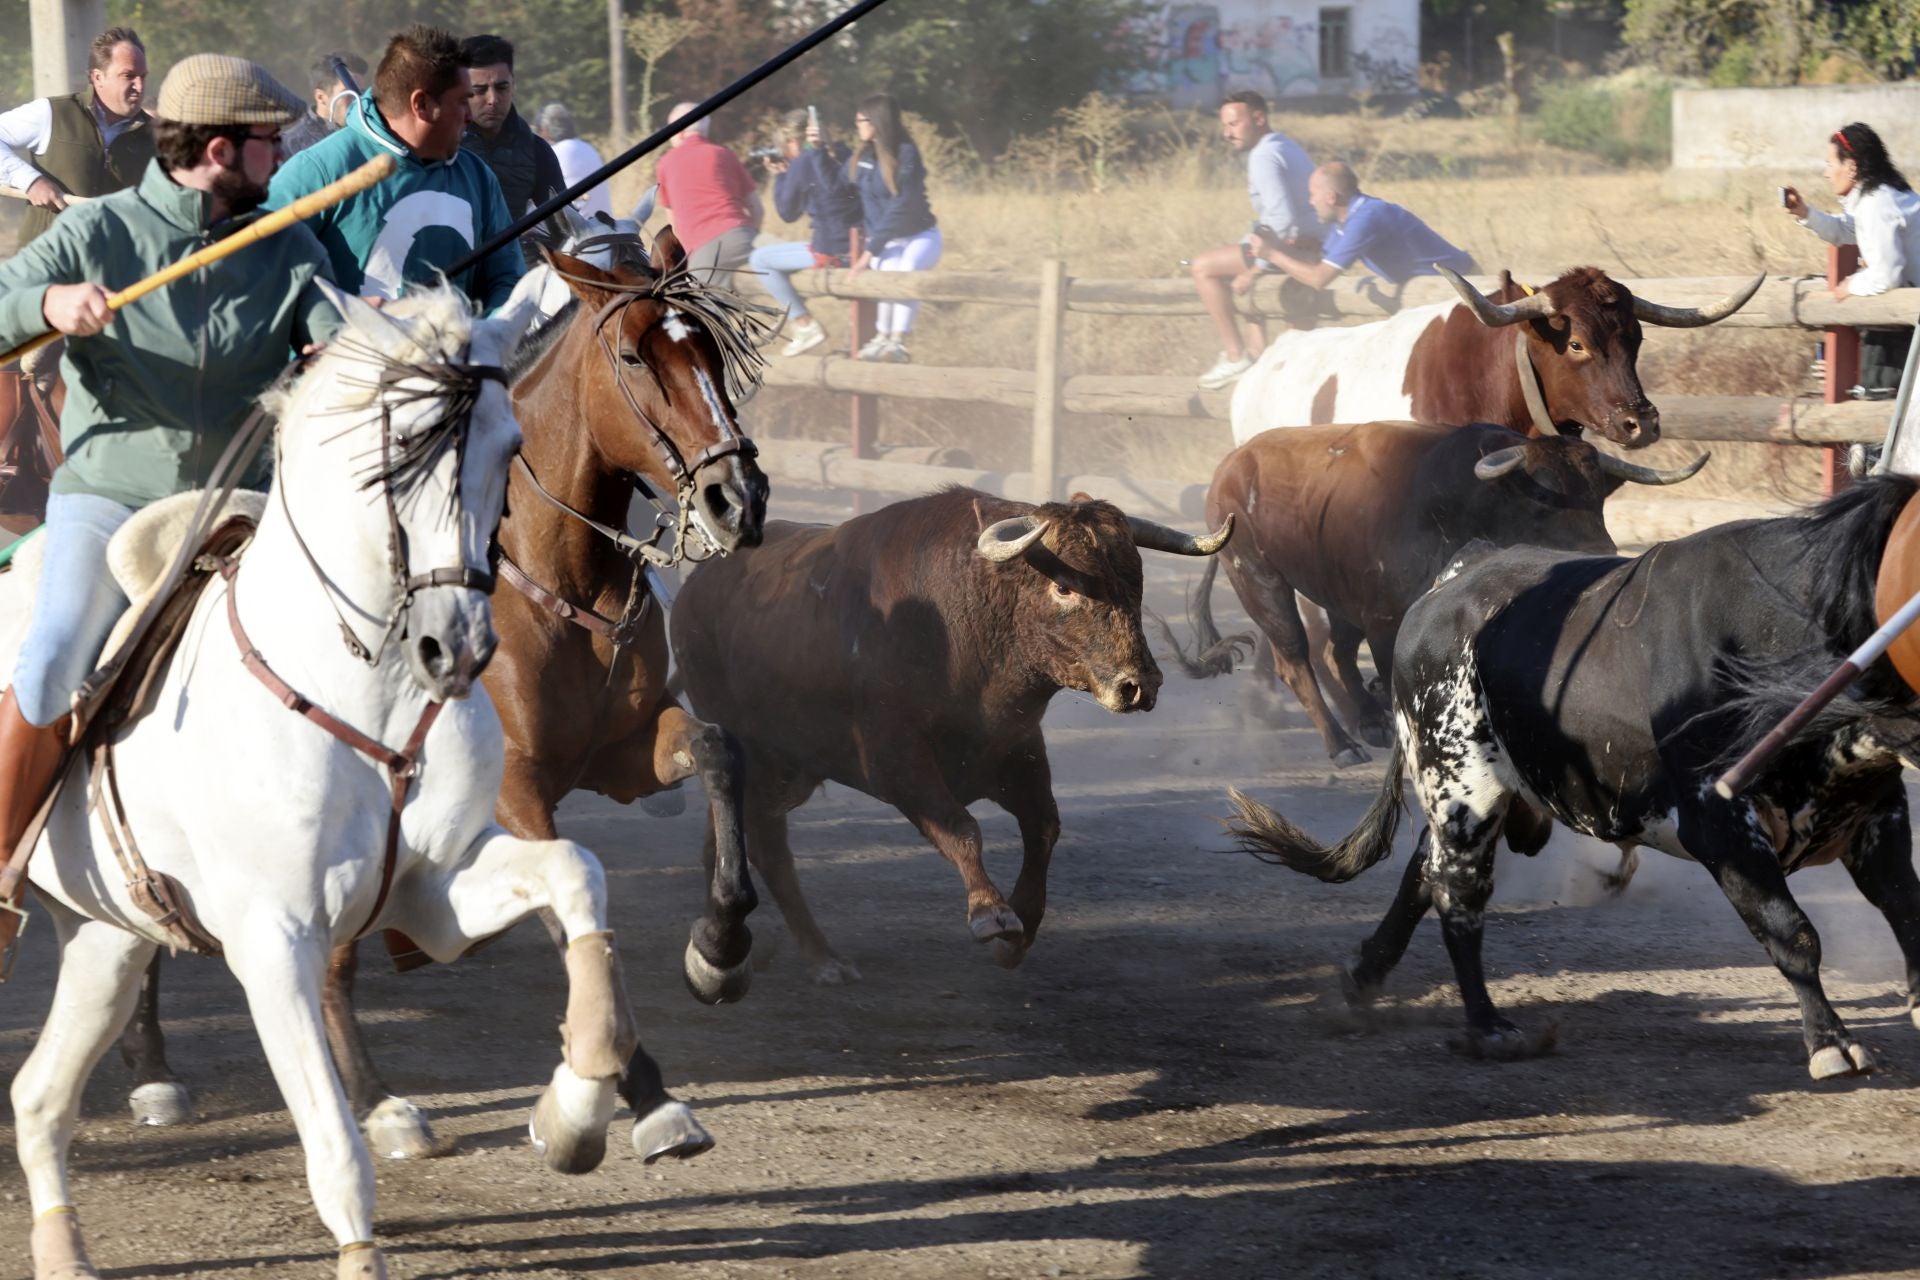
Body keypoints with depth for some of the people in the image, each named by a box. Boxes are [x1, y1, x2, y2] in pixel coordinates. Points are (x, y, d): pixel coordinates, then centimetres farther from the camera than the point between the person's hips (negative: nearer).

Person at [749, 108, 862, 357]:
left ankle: (805, 326, 6)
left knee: (759, 259, 6)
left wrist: (779, 177, 13)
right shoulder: (843, 154, 10)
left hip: (831, 252, -7)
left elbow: (788, 213, 1)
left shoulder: (802, 164, -9)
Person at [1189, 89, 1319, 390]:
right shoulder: (1288, 146, 16)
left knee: (1204, 267, -4)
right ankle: (1257, 348, 25)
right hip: (1316, 245, 10)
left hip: (1293, 247, -10)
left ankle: (1236, 355, -4)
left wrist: (1256, 267, -20)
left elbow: (1283, 217, -26)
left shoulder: (1264, 157, -15)